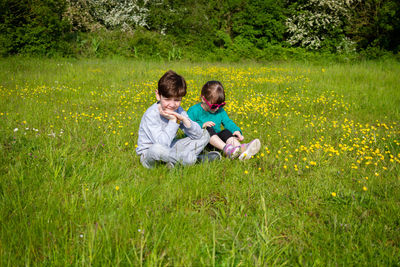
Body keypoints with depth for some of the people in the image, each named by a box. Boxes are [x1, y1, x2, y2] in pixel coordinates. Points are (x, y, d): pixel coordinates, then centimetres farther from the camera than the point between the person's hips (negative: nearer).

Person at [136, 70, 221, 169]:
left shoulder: (178, 110, -4)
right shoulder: (151, 115, -22)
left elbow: (198, 135, -7)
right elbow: (162, 143, -31)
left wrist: (184, 119, -23)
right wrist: (173, 120, -26)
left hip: (169, 149, 6)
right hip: (149, 155, -6)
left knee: (205, 135, 1)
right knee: (156, 149, -44)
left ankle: (174, 161, -16)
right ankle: (195, 158, -22)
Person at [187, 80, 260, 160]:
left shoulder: (220, 111, 10)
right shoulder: (194, 111, -7)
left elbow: (228, 122, 5)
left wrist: (237, 130, -15)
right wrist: (202, 125, -26)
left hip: (216, 139, 4)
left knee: (226, 132, -24)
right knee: (208, 129, -32)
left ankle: (241, 148, -54)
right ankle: (226, 149, -57)